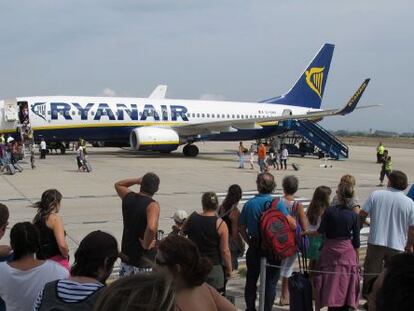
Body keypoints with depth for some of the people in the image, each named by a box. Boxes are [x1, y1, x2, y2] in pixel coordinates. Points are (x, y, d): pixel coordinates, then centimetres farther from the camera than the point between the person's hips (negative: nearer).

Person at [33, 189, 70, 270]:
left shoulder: (37, 218, 8)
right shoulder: (55, 219, -15)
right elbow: (62, 245, -24)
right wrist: (66, 255, -7)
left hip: (41, 259, 8)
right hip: (57, 259, -8)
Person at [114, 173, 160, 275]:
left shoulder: (128, 197, 0)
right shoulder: (152, 205, -20)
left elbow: (118, 185, 24)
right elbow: (151, 228, -39)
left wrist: (137, 180, 11)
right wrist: (146, 245, -21)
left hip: (126, 255, 7)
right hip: (144, 259, -6)